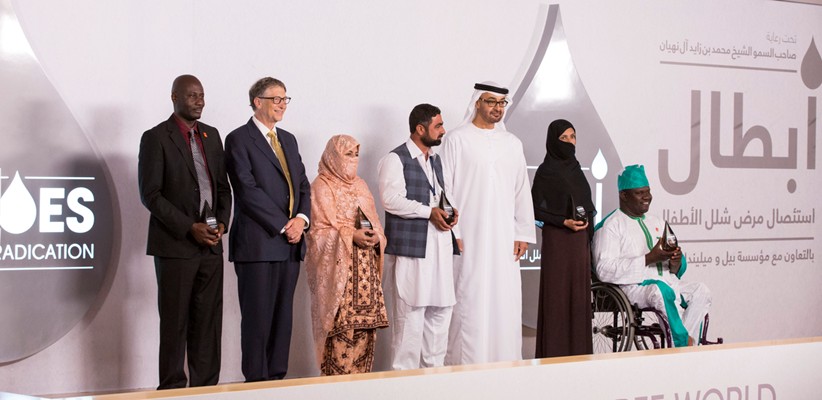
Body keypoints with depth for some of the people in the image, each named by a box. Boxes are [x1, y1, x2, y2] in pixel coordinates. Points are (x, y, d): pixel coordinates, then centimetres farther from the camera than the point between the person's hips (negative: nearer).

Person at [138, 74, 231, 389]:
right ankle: (173, 389, 7)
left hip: (211, 245, 5)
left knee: (209, 322, 5)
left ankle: (206, 387, 11)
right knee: (175, 323, 0)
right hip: (175, 245, -5)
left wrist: (222, 222, -1)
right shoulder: (156, 138, -5)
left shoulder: (212, 136, 13)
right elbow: (150, 194, -10)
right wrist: (189, 228, -15)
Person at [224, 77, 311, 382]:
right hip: (258, 243, -6)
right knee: (258, 319, -3)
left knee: (282, 319, 7)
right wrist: (283, 226, -14)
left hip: (290, 243, 7)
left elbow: (303, 185, 16)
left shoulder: (288, 139, 19)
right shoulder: (239, 139, -4)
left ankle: (277, 379, 12)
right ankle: (256, 383, 2)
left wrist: (301, 218, -3)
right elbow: (248, 190, -12)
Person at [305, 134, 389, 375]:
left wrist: (375, 236, -4)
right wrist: (351, 235, -19)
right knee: (341, 324, -13)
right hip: (338, 266, -6)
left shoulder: (360, 185, 20)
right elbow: (319, 229, -8)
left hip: (366, 266, 6)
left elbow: (374, 221, 19)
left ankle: (361, 377, 5)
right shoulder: (322, 186, -1)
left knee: (366, 323, 0)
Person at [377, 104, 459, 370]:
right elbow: (391, 199, -16)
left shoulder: (435, 160, 21)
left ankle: (434, 370, 17)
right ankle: (405, 373, -1)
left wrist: (448, 212, 9)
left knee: (441, 309, 8)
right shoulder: (396, 159, -5)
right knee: (411, 312, -7)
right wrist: (429, 212, -18)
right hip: (412, 245, -8)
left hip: (439, 245, 8)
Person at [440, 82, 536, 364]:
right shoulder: (457, 140, 1)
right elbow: (445, 187, -3)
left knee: (506, 302, 2)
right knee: (470, 302, -5)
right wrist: (452, 232, -10)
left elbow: (522, 190, 14)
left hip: (504, 239, 4)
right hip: (468, 238, -4)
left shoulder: (512, 143, 15)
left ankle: (505, 362, 8)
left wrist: (523, 233, 7)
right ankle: (466, 363, -1)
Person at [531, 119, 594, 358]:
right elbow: (535, 209, -10)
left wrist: (588, 229, 10)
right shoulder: (546, 172, -6)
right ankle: (555, 354, -1)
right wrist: (564, 222, -17)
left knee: (579, 296, 6)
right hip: (557, 242, -7)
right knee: (557, 297, -5)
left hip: (580, 241, 7)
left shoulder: (575, 168, 14)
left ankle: (579, 353, 11)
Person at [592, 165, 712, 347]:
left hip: (667, 282, 7)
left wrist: (676, 262, -3)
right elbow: (605, 270, -14)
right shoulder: (610, 226, 1)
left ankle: (685, 342, -28)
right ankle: (685, 343, -27)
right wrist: (649, 259, -17)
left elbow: (678, 269, 24)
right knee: (662, 290, -37)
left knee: (701, 290, -21)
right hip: (633, 287, -7)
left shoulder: (657, 222, 25)